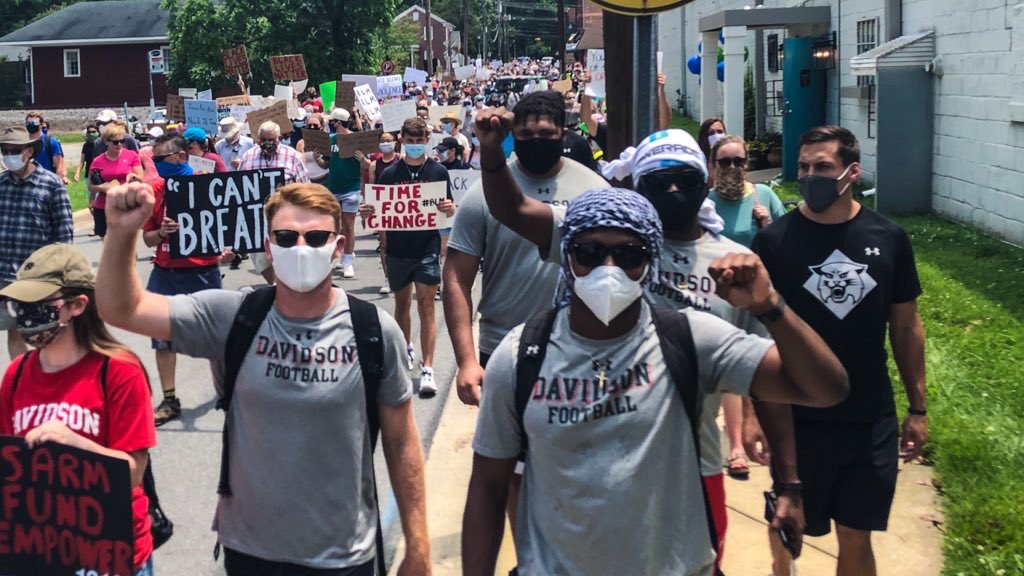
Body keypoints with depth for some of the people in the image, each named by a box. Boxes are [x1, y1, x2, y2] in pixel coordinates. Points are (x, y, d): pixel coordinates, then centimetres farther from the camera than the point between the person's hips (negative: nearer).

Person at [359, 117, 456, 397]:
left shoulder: (438, 172, 0)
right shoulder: (389, 174, 3)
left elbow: (449, 210, 3)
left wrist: (450, 209, -20)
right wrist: (367, 213, -15)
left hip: (427, 248, -2)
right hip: (397, 249, 2)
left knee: (425, 305, -6)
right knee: (402, 303, 15)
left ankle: (427, 369, -8)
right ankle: (406, 349, 37)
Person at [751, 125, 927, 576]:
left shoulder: (889, 239, -2)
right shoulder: (773, 241, -9)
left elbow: (906, 326, 6)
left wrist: (918, 408, 8)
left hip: (871, 421, 2)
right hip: (795, 419, -1)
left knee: (856, 538, 10)